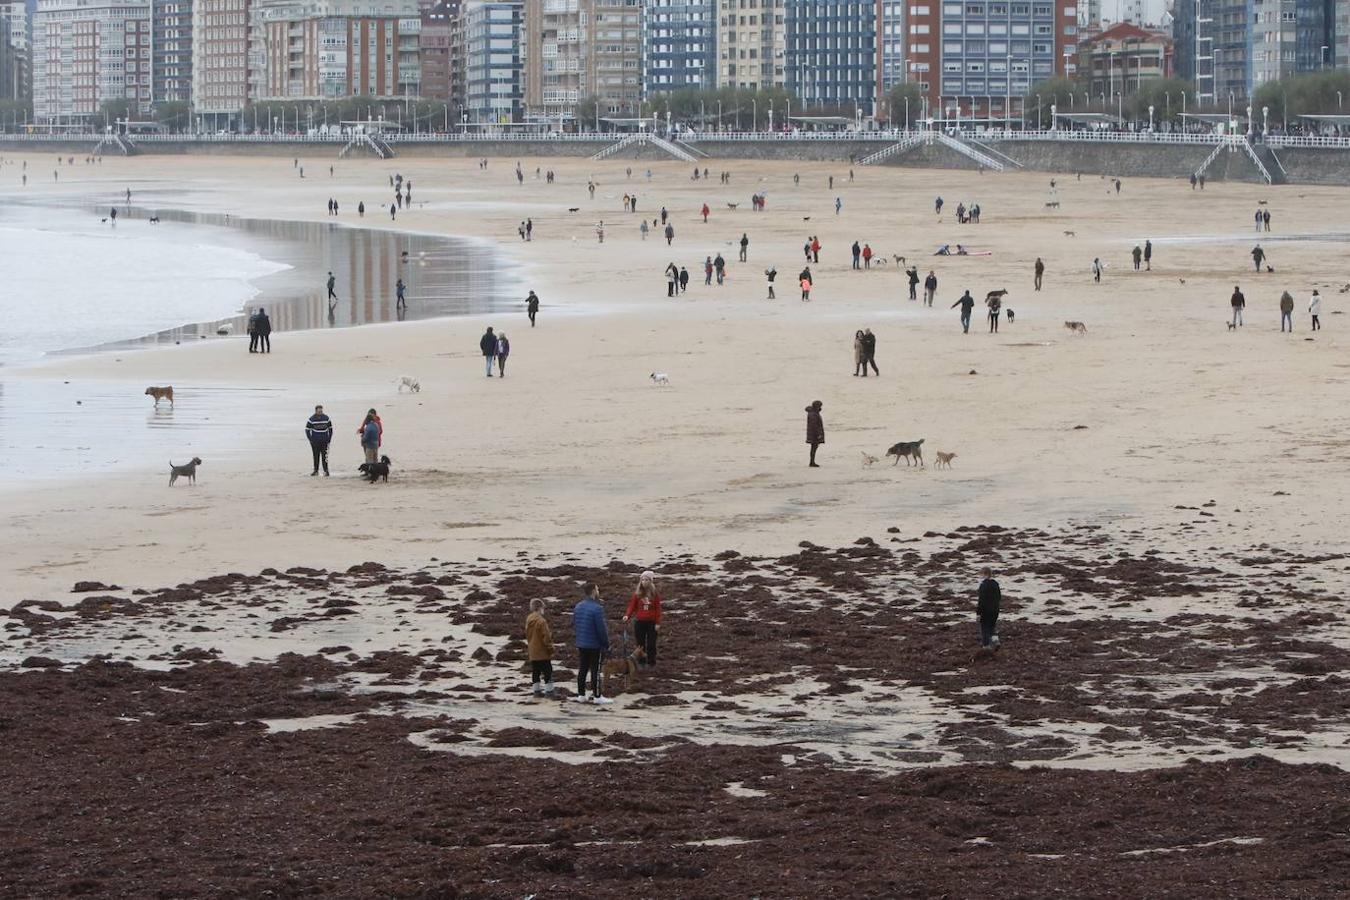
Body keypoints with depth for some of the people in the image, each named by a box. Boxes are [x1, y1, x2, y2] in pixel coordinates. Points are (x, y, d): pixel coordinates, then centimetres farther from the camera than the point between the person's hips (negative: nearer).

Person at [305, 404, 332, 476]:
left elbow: (330, 429, 10)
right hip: (315, 442, 0)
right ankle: (316, 470, 14)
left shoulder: (326, 418, -1)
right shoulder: (312, 419, -5)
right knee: (316, 456, 5)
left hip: (324, 441, 0)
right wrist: (310, 439, -4)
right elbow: (307, 429, 2)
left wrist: (329, 439, 3)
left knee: (324, 456, -7)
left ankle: (326, 471, -4)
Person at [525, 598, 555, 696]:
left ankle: (536, 690, 15)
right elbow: (546, 637, -18)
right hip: (542, 652, -8)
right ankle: (549, 690, 0)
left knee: (535, 671, 12)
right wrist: (550, 648, -8)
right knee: (547, 670, 0)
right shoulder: (541, 621, -21)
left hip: (532, 652, 8)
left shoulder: (528, 620, 5)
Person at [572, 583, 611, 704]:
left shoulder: (578, 607, 5)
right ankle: (597, 696, 4)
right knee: (595, 670, 0)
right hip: (594, 645, -7)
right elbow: (601, 629, -20)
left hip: (581, 644, 7)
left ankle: (581, 695, 18)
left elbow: (574, 625, 14)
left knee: (582, 670, 13)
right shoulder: (596, 608, -21)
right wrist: (606, 643, -8)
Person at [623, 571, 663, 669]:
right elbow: (632, 606, 1)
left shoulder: (655, 593, -1)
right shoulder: (637, 593, 2)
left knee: (651, 644, 3)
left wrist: (658, 623, -6)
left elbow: (658, 609, -1)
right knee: (640, 644, 6)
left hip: (651, 623, -2)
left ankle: (651, 663, 12)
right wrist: (627, 615, -17)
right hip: (639, 622, 2)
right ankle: (641, 663, 15)